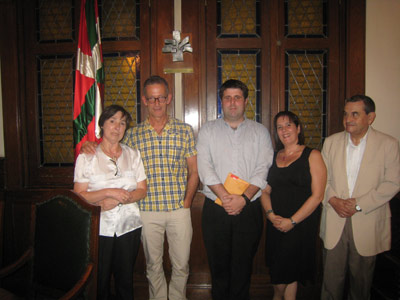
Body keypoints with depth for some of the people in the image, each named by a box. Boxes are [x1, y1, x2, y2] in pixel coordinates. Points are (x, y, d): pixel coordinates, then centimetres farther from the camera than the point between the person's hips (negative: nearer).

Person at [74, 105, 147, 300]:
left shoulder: (133, 155, 8)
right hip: (99, 227, -2)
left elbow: (142, 190, 4)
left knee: (125, 280, 11)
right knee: (99, 280, 5)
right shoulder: (87, 156, 0)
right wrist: (108, 192, -18)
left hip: (128, 225, 2)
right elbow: (79, 195, -5)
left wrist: (118, 200, -12)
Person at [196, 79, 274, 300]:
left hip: (249, 209, 0)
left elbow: (263, 170, -2)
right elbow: (204, 167, -5)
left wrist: (244, 197, -15)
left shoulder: (260, 132, 8)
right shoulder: (208, 130, 6)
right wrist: (224, 196, -16)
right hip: (215, 209, 0)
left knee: (243, 265, 9)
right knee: (218, 264, 10)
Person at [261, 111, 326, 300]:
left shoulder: (312, 156, -4)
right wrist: (271, 214, -8)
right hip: (276, 225, 4)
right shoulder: (273, 157, 10)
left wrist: (292, 221, -14)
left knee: (284, 274, 0)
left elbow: (317, 195, -10)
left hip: (301, 225, -4)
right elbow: (265, 191, 10)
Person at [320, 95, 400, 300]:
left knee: (361, 280, 14)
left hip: (367, 224, -1)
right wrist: (333, 200, -12)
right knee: (331, 277, 7)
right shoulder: (331, 142, 5)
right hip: (334, 222, 2)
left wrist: (358, 204, -14)